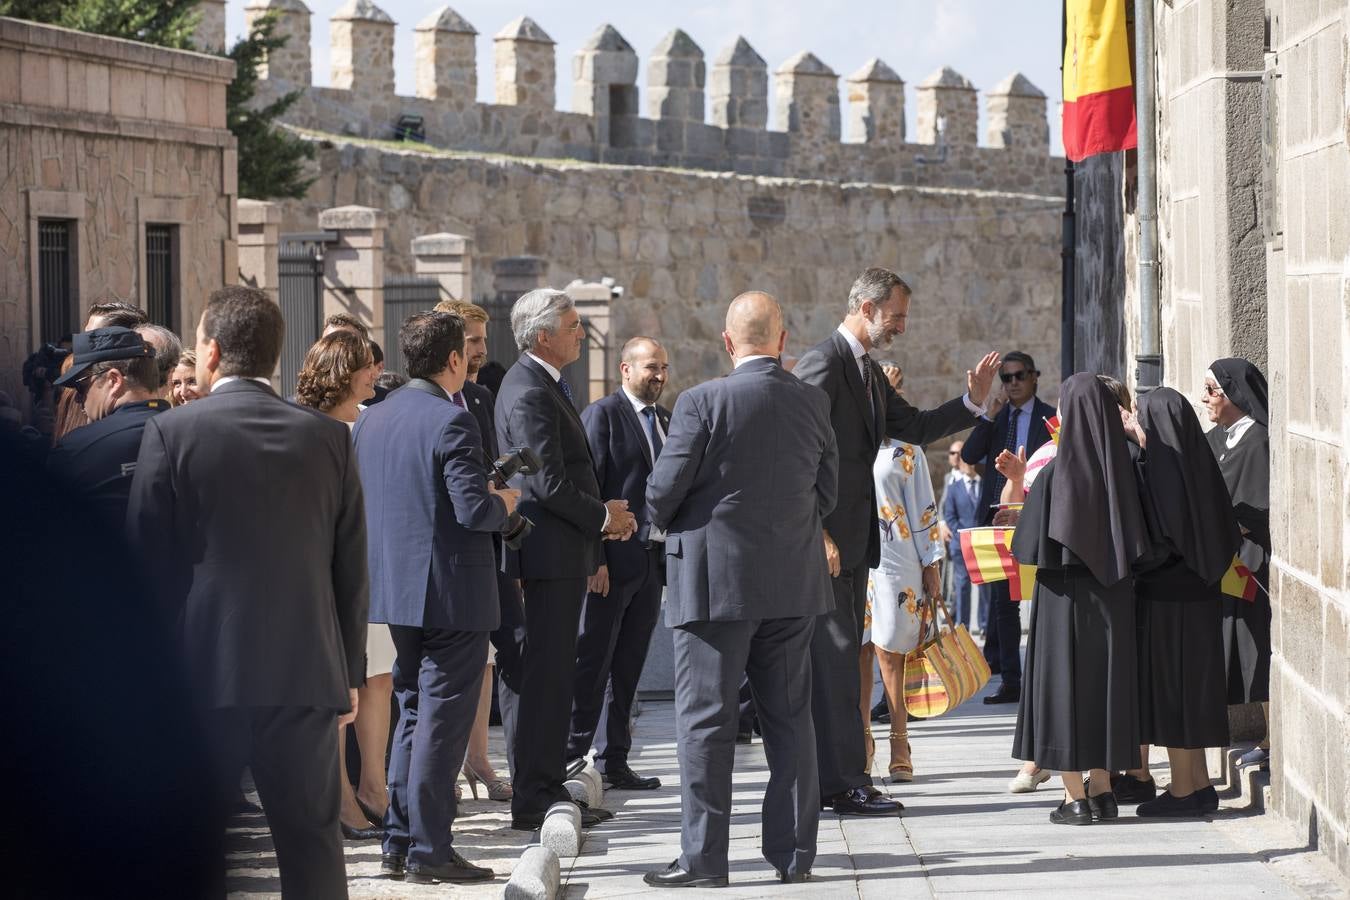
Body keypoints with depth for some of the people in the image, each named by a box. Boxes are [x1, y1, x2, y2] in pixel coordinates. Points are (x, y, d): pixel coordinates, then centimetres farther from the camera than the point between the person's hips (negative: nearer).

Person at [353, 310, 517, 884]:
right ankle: (429, 852, 0)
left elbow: (357, 502, 13)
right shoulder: (451, 422, -16)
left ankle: (398, 845, 19)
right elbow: (474, 509, -22)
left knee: (413, 713, 18)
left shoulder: (371, 420, 8)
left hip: (395, 591, 8)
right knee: (441, 722, -2)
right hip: (452, 594, -8)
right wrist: (504, 503, -1)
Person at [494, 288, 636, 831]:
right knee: (548, 674, -7)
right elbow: (549, 483, -22)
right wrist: (602, 517, -9)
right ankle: (535, 799, -4)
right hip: (552, 552, -11)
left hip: (565, 550, 11)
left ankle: (547, 788, 21)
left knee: (555, 673, 14)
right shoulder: (529, 394, -17)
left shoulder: (544, 385, 16)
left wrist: (603, 511, 9)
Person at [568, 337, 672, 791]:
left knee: (628, 667, 11)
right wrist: (594, 560, -17)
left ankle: (614, 761, 17)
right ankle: (570, 758, 0)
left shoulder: (665, 418, 15)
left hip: (654, 560, 7)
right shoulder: (602, 414, -7)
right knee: (592, 663, -4)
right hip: (613, 561, -7)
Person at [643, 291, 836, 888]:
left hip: (716, 580, -5)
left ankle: (703, 857, 1)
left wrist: (662, 522, 11)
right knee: (789, 717, 12)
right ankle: (793, 853, 14)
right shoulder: (813, 403, 2)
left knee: (705, 722, 1)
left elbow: (664, 490, -11)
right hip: (794, 583, 5)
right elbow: (826, 493, 8)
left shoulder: (702, 403, -13)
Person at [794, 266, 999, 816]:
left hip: (852, 538, 10)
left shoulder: (868, 370, 17)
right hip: (823, 540, -10)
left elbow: (914, 428, 23)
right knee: (835, 658, -8)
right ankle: (845, 783, -7)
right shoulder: (823, 364, -14)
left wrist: (971, 402, 10)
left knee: (839, 659, 11)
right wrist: (818, 535, -21)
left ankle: (831, 780, 15)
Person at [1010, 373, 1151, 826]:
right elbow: (1136, 537, 4)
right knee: (1106, 679, 15)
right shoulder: (1121, 469, -2)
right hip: (1113, 596, 4)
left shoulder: (1054, 474, -16)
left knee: (1064, 683, 4)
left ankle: (1075, 797, 3)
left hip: (1065, 594, -4)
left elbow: (1030, 546, -12)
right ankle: (1101, 789, 19)